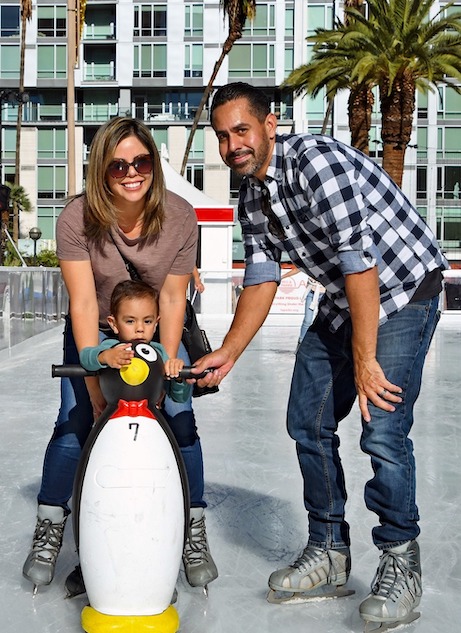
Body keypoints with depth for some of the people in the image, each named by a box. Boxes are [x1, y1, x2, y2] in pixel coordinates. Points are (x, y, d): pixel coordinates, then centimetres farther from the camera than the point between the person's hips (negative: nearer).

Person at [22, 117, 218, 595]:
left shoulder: (180, 216, -20)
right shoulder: (77, 218, -23)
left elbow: (172, 296, -18)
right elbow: (83, 301, -26)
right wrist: (94, 375, -30)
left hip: (158, 331, 1)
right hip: (95, 331, 0)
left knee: (180, 419, -11)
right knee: (73, 421, -9)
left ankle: (194, 532, 6)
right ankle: (49, 530, 11)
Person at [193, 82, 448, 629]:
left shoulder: (315, 161, -24)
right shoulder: (251, 197, 4)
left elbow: (360, 263, -27)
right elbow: (261, 280, 8)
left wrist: (365, 361, -26)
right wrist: (227, 354, 0)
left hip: (403, 290, -8)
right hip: (341, 303, 9)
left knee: (382, 430, -17)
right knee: (308, 423, 6)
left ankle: (401, 565, 3)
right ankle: (329, 552, 20)